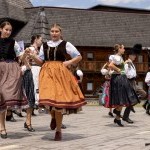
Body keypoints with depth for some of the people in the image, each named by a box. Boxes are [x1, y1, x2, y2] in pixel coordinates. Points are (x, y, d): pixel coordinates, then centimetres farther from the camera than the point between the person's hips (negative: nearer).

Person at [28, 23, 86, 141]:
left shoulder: (66, 44, 6)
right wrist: (33, 56, -3)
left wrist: (69, 62, -4)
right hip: (47, 73, 2)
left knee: (59, 99, -3)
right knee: (48, 97, -13)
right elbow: (41, 61, 14)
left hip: (61, 73, -2)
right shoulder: (44, 45, 14)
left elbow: (79, 57, 10)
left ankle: (58, 130, 9)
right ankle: (54, 117, 23)